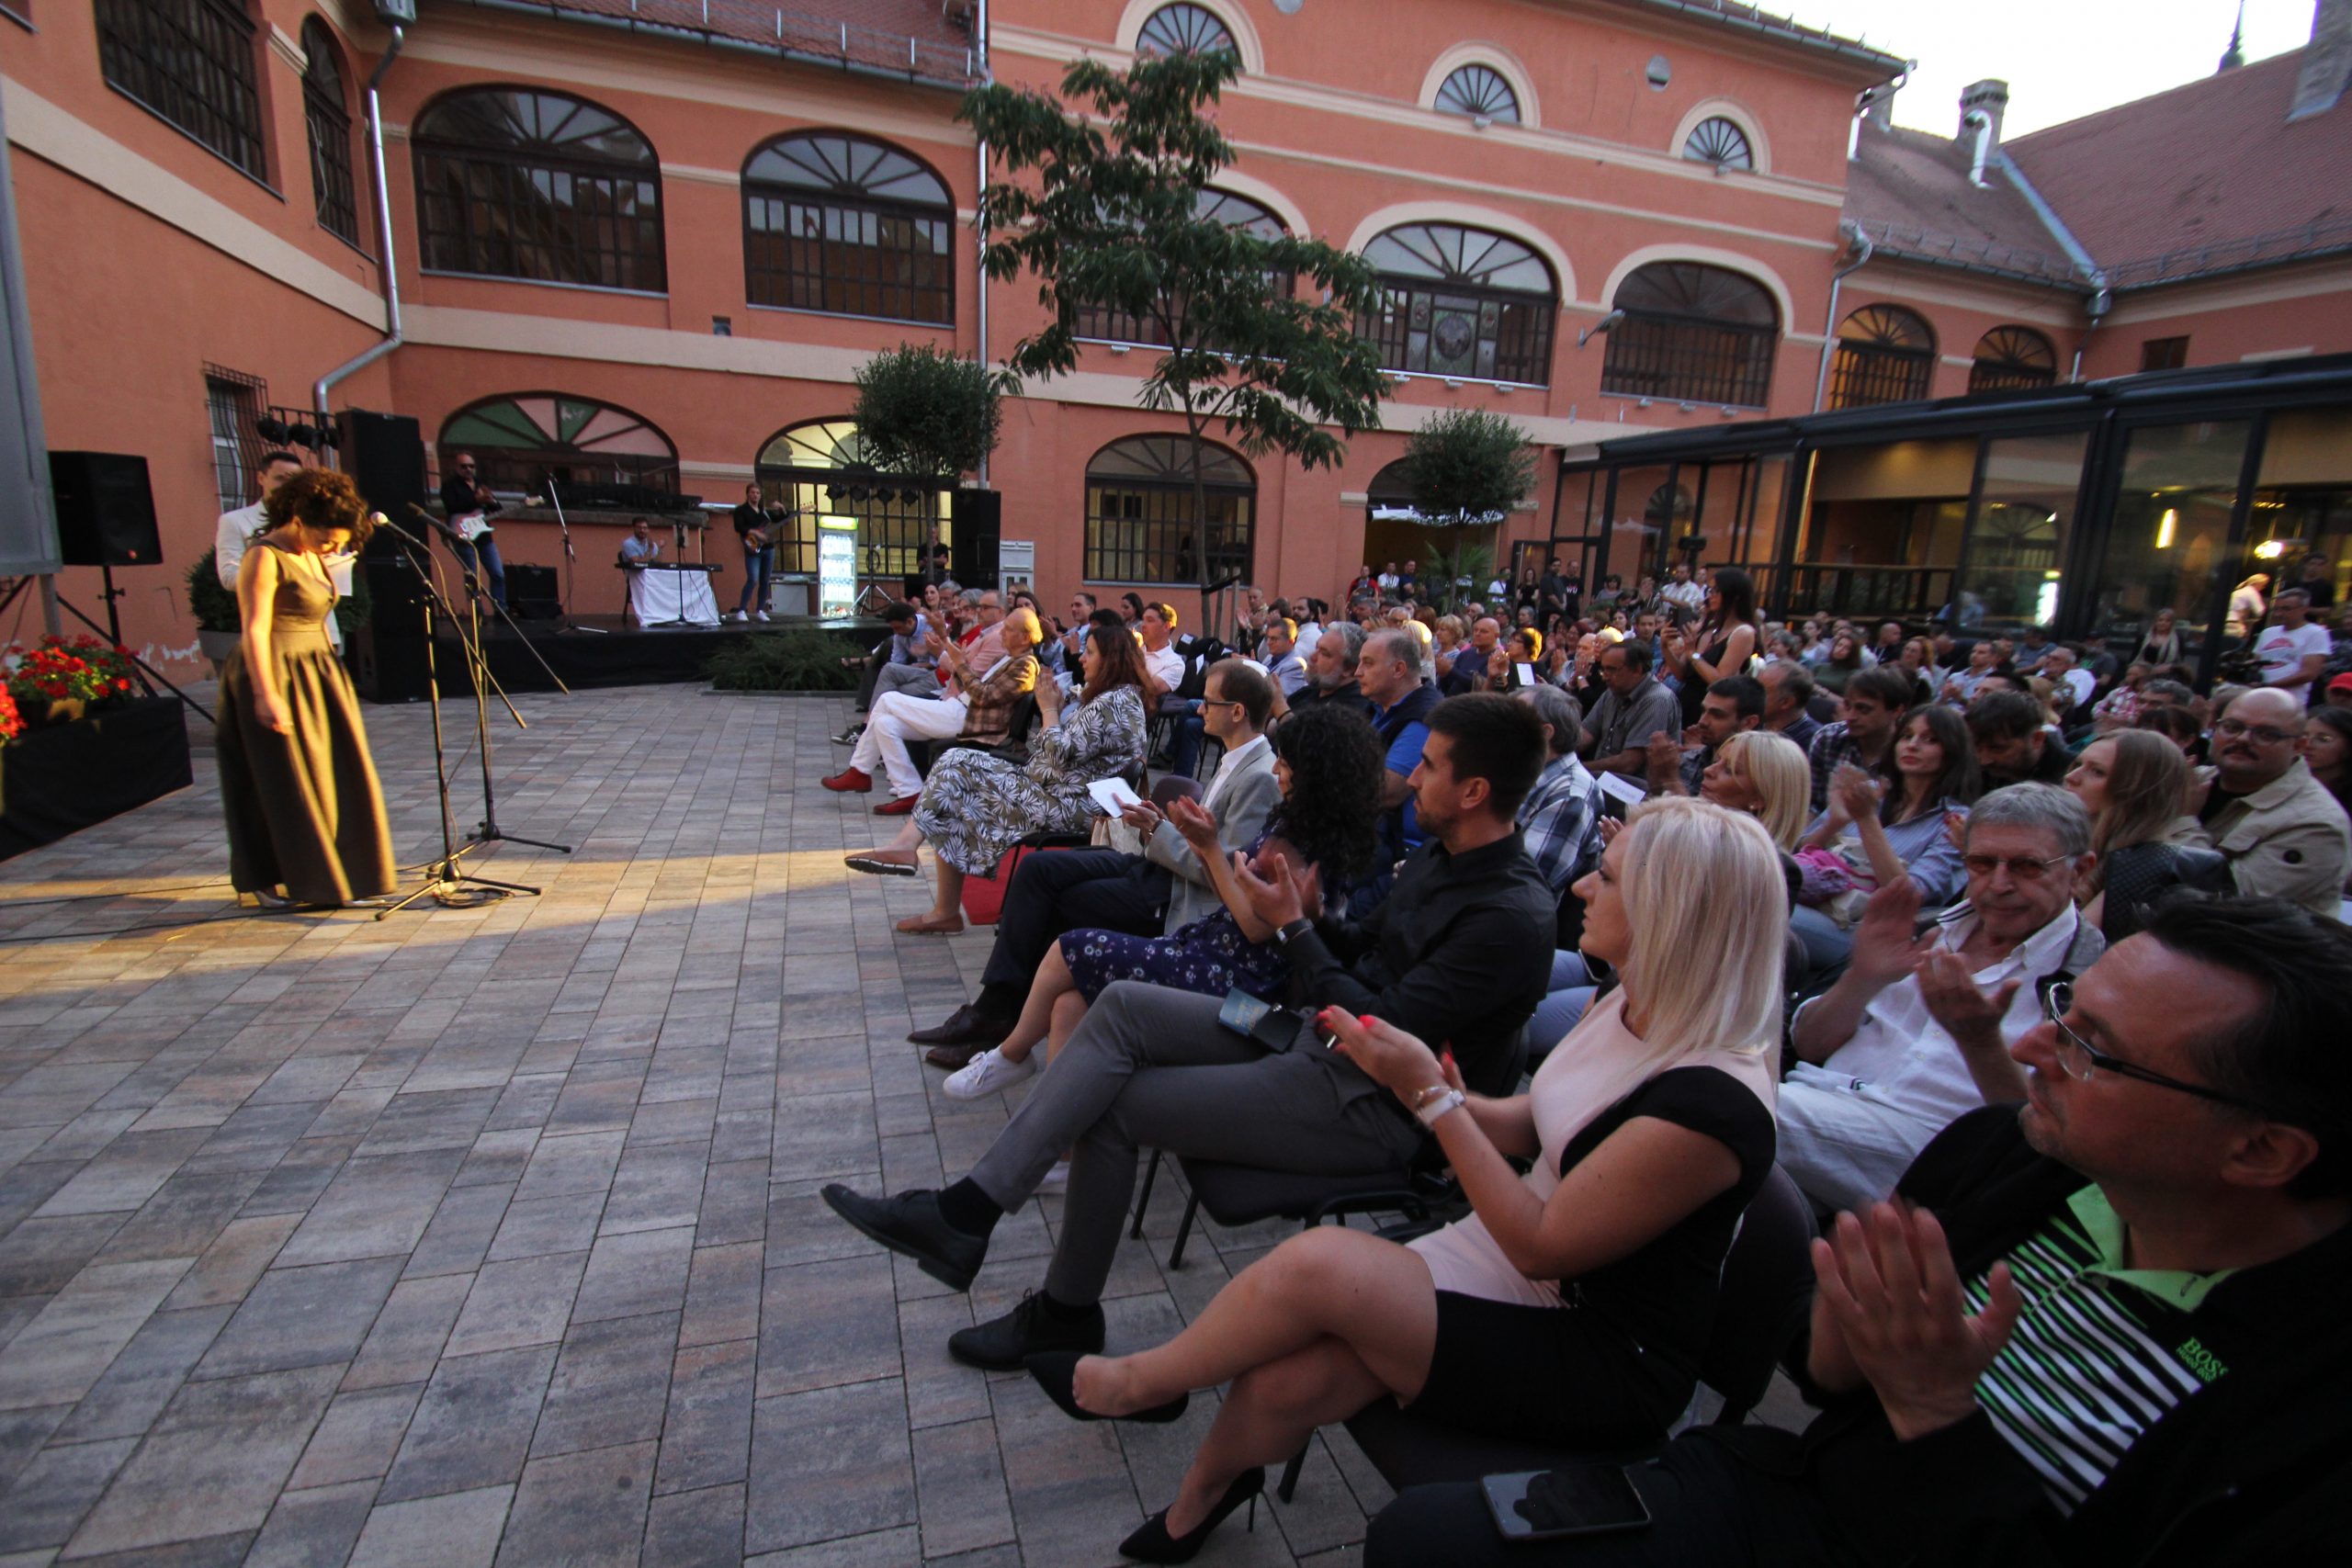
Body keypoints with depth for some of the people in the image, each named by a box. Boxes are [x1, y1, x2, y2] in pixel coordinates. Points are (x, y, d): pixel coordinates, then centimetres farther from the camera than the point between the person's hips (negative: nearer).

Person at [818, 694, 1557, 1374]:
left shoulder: (1510, 919, -21)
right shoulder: (1437, 857, 8)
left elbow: (1384, 1033, -24)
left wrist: (1293, 928, -17)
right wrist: (1313, 917, -5)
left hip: (1370, 1105, -9)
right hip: (1316, 1037, 9)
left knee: (1111, 1106, -9)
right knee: (1121, 1006, -7)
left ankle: (1067, 1313, 12)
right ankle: (969, 1207, -4)